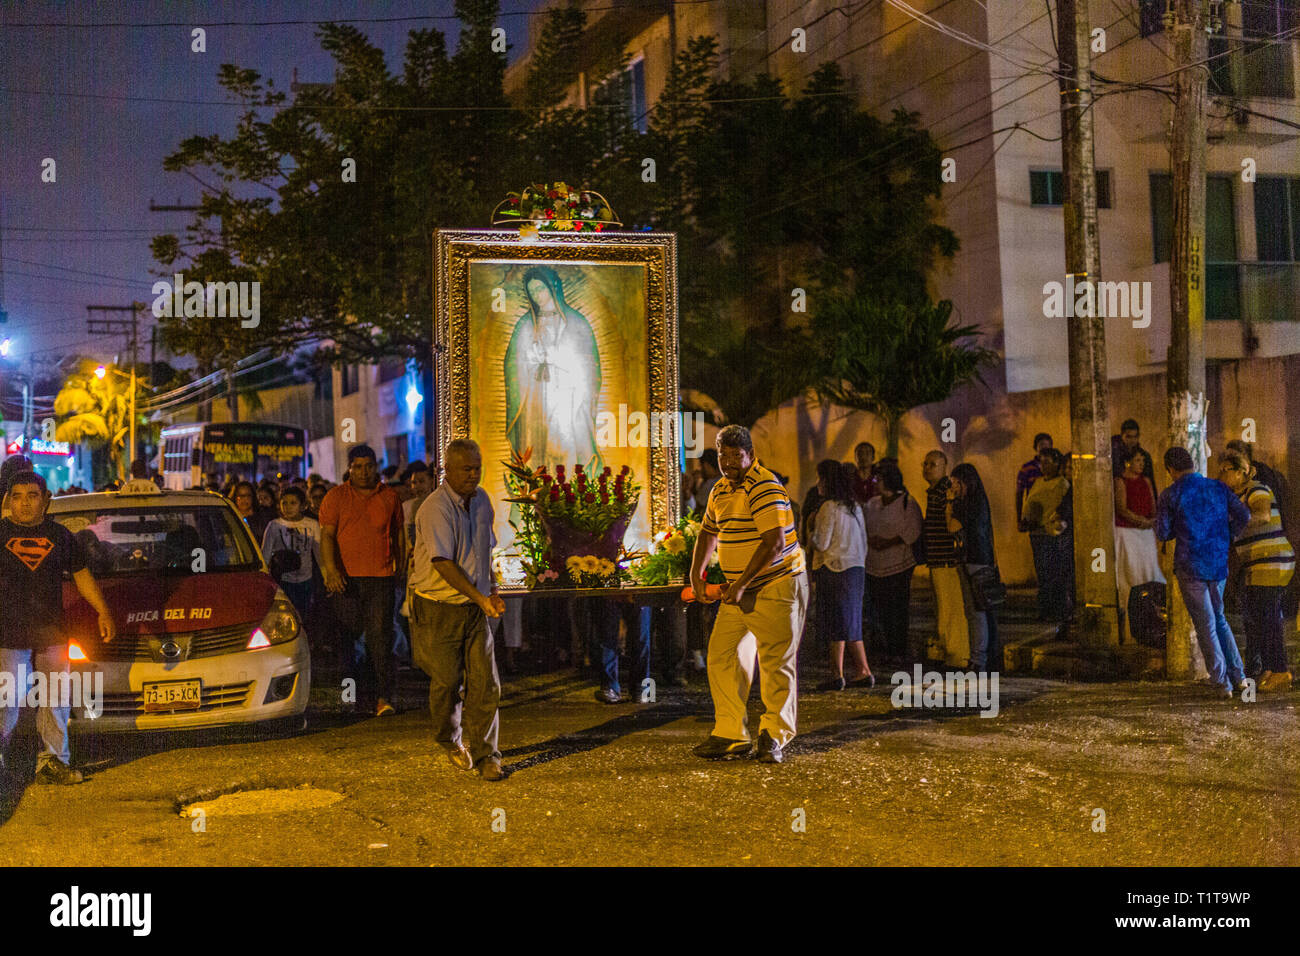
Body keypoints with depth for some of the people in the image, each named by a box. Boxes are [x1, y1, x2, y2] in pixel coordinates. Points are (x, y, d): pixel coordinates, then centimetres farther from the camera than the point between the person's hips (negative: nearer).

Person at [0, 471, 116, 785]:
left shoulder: (60, 535, 11)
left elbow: (81, 574, 19)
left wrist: (103, 612, 16)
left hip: (51, 633, 3)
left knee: (56, 700, 5)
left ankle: (52, 762, 13)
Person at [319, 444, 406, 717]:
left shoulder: (389, 497, 11)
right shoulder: (336, 497, 4)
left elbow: (398, 534, 19)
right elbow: (327, 535, -3)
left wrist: (401, 569, 17)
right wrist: (331, 569, -17)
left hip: (381, 577, 1)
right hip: (346, 577, 0)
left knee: (380, 635, -7)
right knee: (346, 636, 2)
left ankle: (384, 696, -9)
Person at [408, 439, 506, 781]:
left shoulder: (481, 500, 7)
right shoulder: (435, 508, -18)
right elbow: (443, 563, -25)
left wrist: (492, 590, 18)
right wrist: (480, 598, -29)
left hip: (475, 608, 6)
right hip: (439, 608, -6)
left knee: (485, 683, -2)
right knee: (447, 681, 5)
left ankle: (484, 754, 4)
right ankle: (451, 741, 30)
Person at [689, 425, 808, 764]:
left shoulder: (765, 489, -17)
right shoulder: (721, 490, 11)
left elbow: (775, 543, -24)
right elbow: (709, 532, 27)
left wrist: (741, 584, -23)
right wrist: (696, 574, 14)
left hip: (776, 588, -8)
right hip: (738, 591, 8)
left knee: (776, 663, -3)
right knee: (722, 657, 2)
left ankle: (774, 736, 9)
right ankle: (730, 735, 9)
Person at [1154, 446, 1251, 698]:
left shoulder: (1169, 495, -6)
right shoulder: (1218, 488, 4)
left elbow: (1162, 533, -6)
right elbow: (1244, 516, -3)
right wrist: (1226, 538, 12)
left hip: (1190, 566, -4)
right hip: (1218, 563, 4)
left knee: (1206, 625, 4)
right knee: (1218, 618, 21)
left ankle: (1222, 682, 5)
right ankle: (1237, 675, 15)